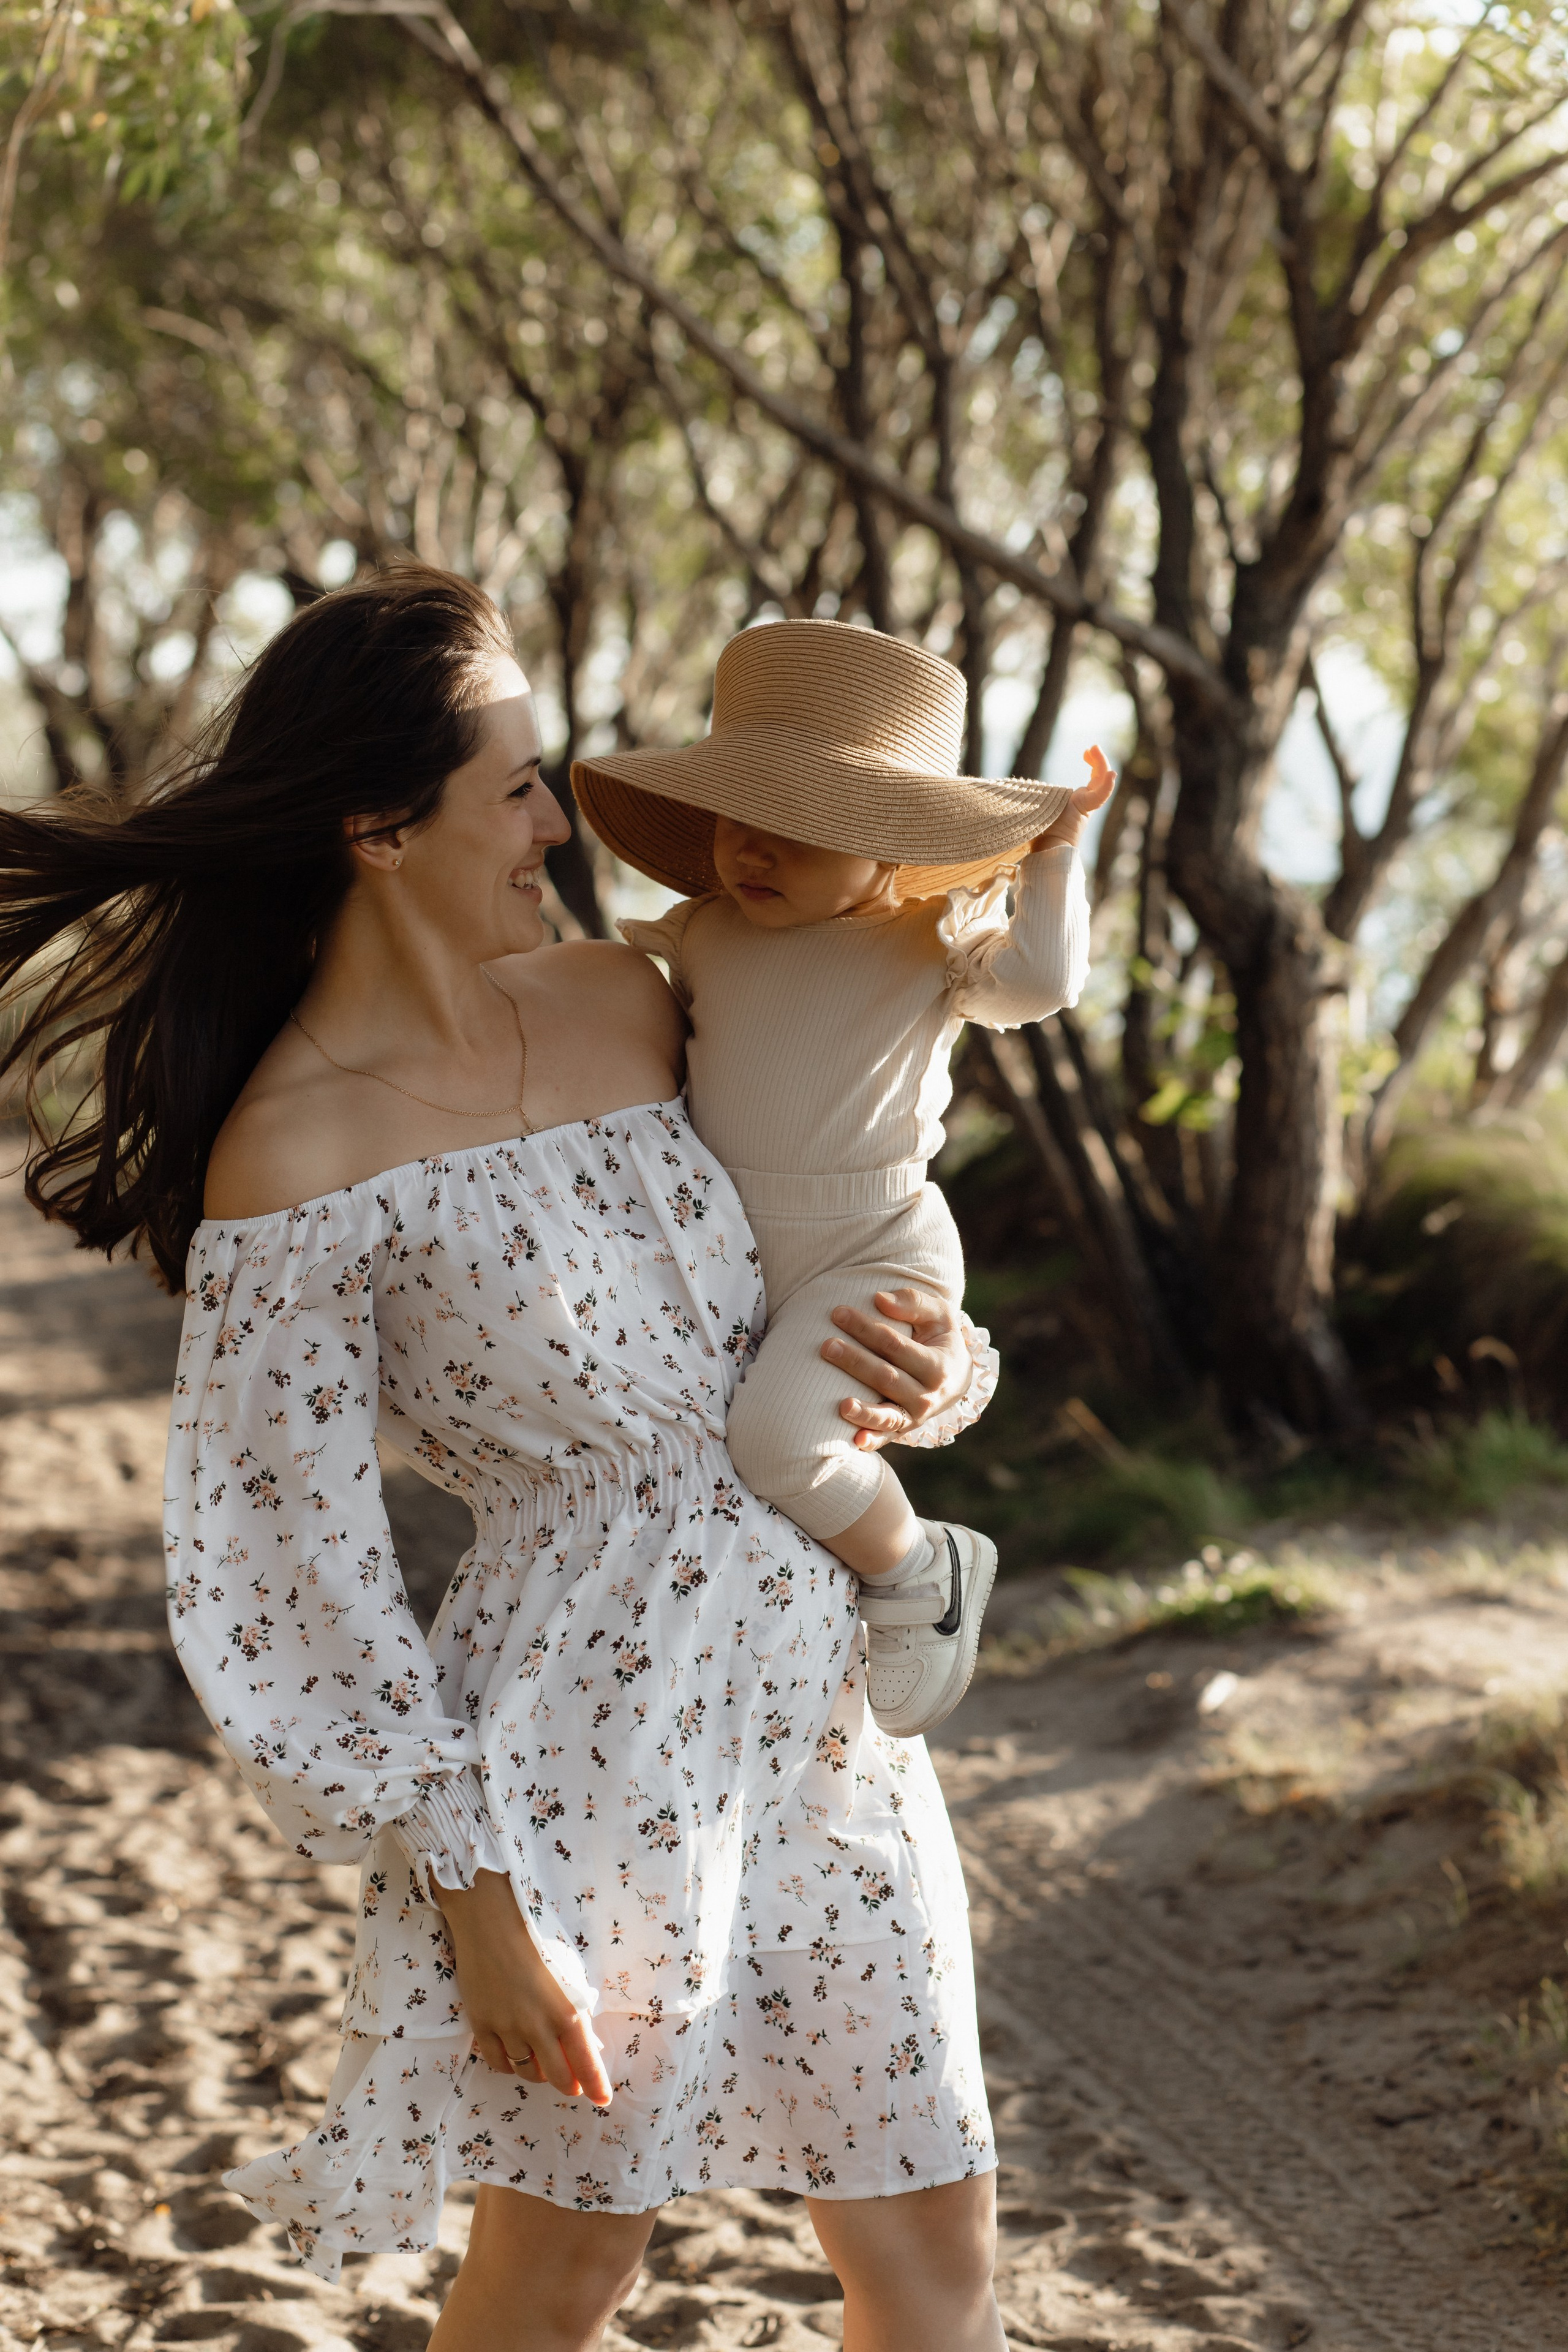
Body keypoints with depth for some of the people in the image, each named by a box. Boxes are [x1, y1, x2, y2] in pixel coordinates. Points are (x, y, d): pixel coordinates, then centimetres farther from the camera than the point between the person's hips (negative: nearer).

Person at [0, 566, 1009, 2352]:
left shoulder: (623, 1006, 5)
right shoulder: (296, 1153, -15)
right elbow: (287, 1573, -12)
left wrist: (913, 1369, -4)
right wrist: (474, 1898, -13)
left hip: (818, 1701, 6)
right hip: (586, 1740, -6)